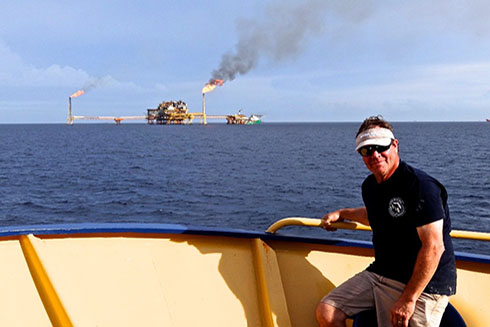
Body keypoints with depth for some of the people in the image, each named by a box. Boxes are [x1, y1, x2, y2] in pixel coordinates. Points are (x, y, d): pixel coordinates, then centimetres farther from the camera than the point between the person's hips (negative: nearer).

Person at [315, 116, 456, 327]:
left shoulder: (421, 185, -19)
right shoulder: (370, 185, 6)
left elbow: (434, 247, -23)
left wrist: (409, 299, -22)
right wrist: (342, 214, 35)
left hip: (422, 284, -7)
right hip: (379, 273, 7)